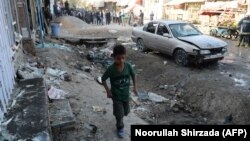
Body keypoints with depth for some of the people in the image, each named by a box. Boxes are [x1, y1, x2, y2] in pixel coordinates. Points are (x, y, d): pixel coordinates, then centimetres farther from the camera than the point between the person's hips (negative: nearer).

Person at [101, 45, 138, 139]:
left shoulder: (128, 66, -15)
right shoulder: (111, 69, -22)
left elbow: (133, 75, 3)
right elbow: (103, 79, -8)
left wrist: (135, 87, 2)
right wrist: (108, 91, -9)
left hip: (126, 94, 4)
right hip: (116, 95, -3)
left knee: (125, 112, 21)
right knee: (119, 114, 3)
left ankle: (119, 116, 55)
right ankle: (120, 128, 32)